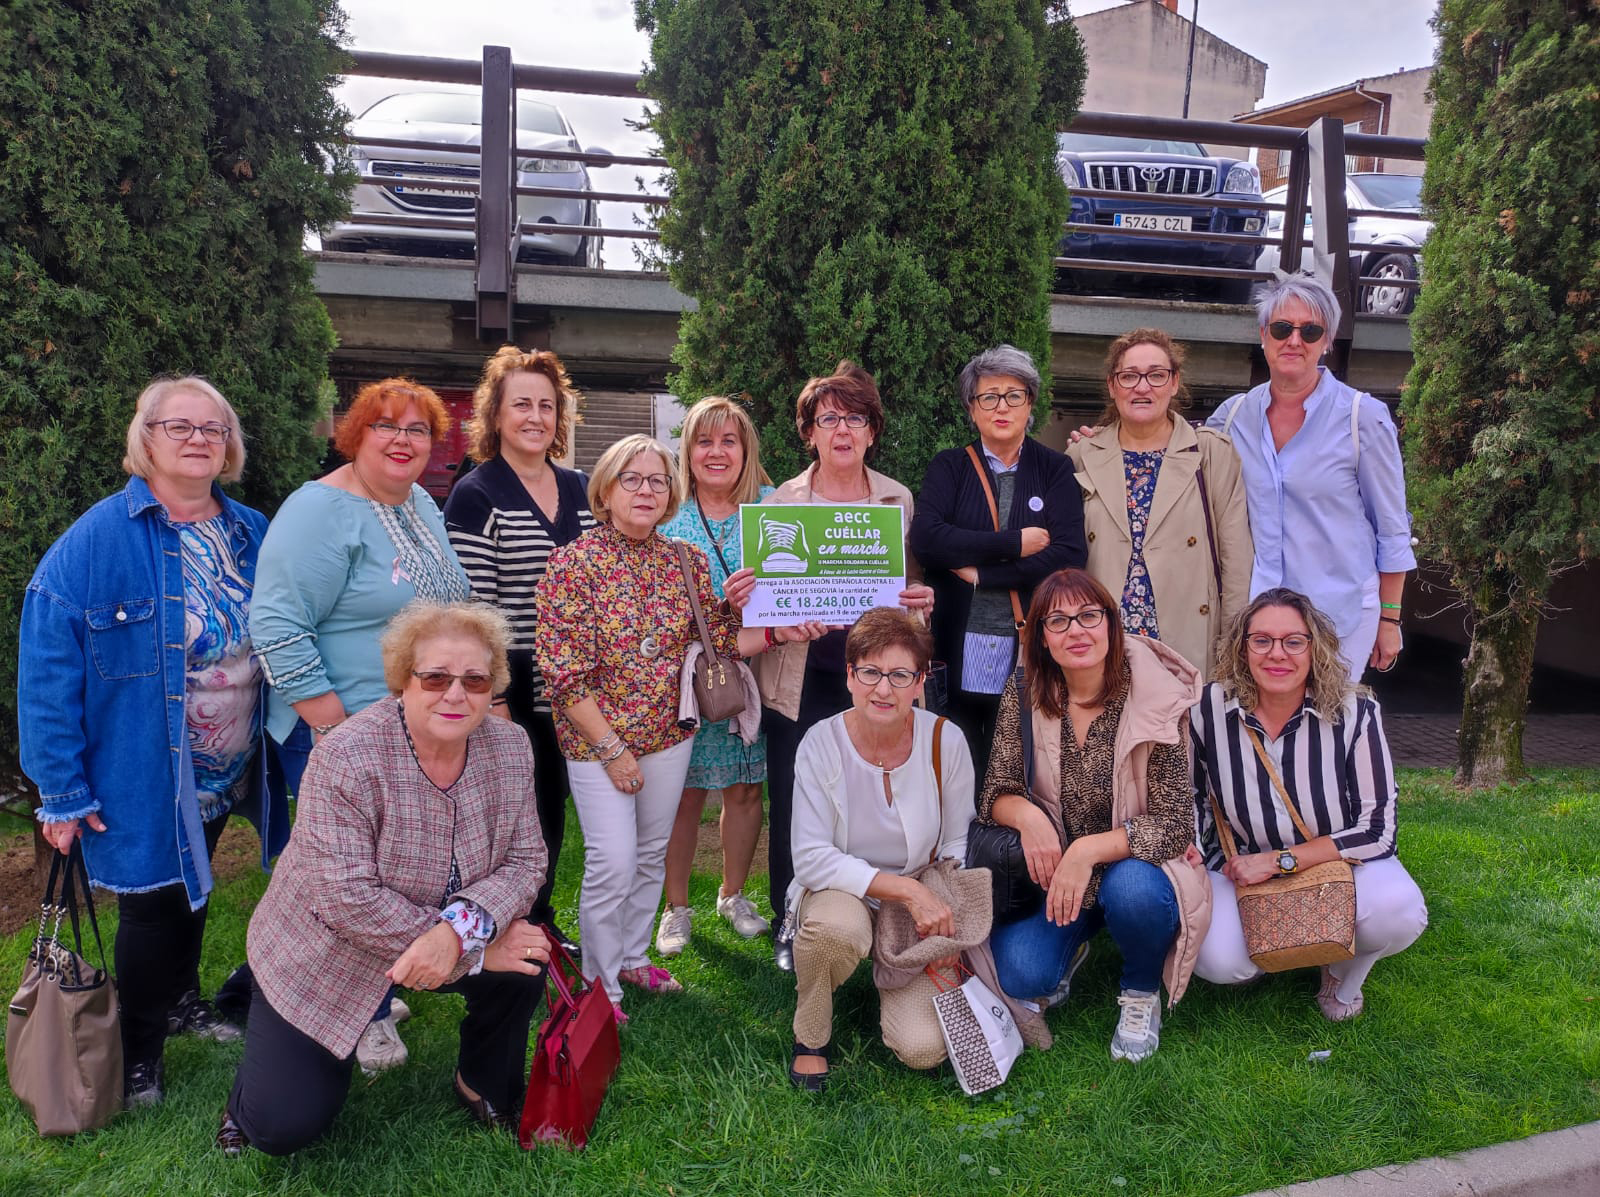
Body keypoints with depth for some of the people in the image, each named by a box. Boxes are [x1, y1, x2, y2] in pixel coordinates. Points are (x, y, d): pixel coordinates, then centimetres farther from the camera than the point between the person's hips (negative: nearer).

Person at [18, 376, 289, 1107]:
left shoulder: (252, 534, -1)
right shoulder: (97, 540, -17)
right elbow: (47, 668, -17)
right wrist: (61, 791, -17)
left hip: (228, 771, 5)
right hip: (143, 777, -5)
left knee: (192, 889, 23)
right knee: (153, 903, 7)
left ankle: (181, 1000, 47)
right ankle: (136, 1052, 30)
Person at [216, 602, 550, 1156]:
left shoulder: (510, 747, -12)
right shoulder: (347, 757, -28)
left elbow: (524, 859, -12)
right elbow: (348, 900, -30)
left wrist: (461, 930, -32)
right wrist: (475, 951, -29)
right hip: (323, 955, -4)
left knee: (525, 956, -20)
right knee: (284, 1127, -11)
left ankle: (485, 1087, 11)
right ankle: (258, 1081, 28)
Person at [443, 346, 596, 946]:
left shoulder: (582, 491, 9)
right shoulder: (476, 497, -9)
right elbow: (471, 609, -14)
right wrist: (491, 699, -18)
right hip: (512, 690, -6)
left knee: (552, 813, 17)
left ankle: (540, 924, 35)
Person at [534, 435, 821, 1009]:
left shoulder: (686, 562, 3)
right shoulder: (573, 563, -12)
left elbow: (719, 640, 7)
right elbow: (563, 671, -15)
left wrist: (776, 633, -10)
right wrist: (610, 747, -16)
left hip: (669, 732, 5)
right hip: (596, 737, -5)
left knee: (652, 853, 16)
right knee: (614, 861, -8)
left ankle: (632, 957, 37)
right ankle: (600, 986, 12)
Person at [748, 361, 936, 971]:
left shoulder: (900, 500, 8)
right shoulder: (781, 500, 4)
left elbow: (912, 584, 12)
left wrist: (920, 599, -10)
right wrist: (741, 594, -16)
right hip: (800, 677, 0)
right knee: (793, 805, 4)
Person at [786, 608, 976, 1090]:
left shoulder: (945, 741, -12)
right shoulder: (822, 743, -17)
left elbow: (956, 848, -1)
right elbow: (812, 859, -19)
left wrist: (944, 932, -14)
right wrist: (907, 888, -27)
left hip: (923, 907, 2)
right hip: (841, 892, -1)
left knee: (924, 1049, -17)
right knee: (838, 925, -38)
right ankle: (810, 1036, -6)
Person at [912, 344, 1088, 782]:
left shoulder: (1054, 470, 6)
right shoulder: (949, 467, 8)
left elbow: (1069, 555, -7)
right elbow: (925, 538, -10)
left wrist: (979, 572, -9)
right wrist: (1014, 544, -11)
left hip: (1030, 657, 0)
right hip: (958, 658, 0)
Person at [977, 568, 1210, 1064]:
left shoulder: (1157, 699, -17)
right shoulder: (1025, 694, -7)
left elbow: (1174, 826, -18)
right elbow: (997, 791, -4)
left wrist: (1090, 849, -33)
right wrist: (1026, 815, -28)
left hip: (1136, 862, -2)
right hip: (1055, 869, 2)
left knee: (1131, 889, -36)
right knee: (1018, 974, -22)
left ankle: (1142, 993, -2)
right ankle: (1072, 947, 16)